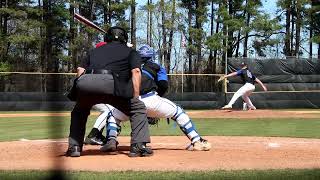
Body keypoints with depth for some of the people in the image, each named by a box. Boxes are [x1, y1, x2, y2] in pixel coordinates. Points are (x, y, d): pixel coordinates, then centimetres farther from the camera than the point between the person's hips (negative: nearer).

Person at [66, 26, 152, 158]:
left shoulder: (95, 50, 37)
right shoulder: (130, 51, 28)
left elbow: (80, 70, 21)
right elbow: (136, 72, 9)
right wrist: (135, 98, 6)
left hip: (84, 82, 4)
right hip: (109, 82, -4)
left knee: (79, 111, 34)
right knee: (138, 108, 16)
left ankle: (74, 147, 20)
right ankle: (138, 146, 2)